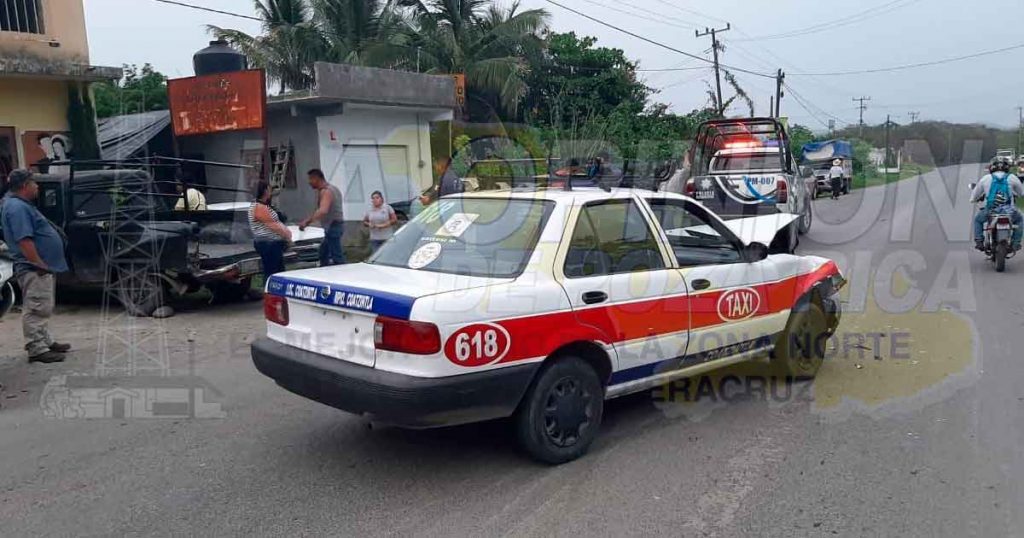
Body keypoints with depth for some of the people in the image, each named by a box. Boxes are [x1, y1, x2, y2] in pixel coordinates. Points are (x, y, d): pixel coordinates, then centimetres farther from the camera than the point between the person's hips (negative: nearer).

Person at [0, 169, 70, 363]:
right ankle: (37, 349, -5)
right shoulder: (17, 208, -16)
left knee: (42, 309, 18)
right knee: (36, 310, -8)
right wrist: (40, 265, -24)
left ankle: (46, 342, 28)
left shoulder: (23, 206, 18)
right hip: (34, 270, -11)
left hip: (41, 269, 11)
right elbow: (24, 240, -24)